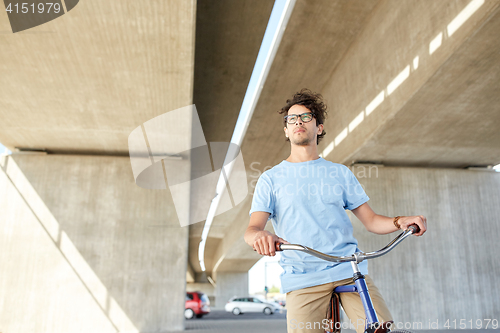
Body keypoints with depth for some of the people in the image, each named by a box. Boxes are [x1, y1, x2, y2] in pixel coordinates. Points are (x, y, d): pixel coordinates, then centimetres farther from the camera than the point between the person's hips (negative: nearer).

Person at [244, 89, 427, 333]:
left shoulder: (341, 173, 15)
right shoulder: (271, 179, 9)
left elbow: (371, 220, 13)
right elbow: (252, 229, -2)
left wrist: (401, 221, -7)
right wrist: (259, 235, -26)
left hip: (351, 271, 1)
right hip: (303, 281, -1)